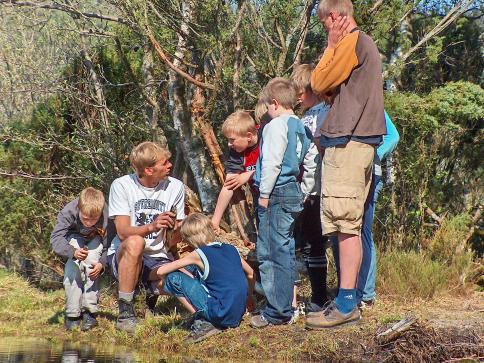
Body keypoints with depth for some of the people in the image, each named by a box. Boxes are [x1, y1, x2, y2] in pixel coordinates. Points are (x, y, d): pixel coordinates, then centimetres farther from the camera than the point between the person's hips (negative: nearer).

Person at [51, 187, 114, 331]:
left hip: (95, 238, 0)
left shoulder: (107, 217, -34)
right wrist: (73, 252, -54)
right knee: (72, 267, -26)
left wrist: (102, 264, -43)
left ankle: (89, 311, -20)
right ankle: (72, 313, -17)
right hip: (74, 237, 0)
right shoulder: (68, 212, -35)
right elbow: (56, 238, -35)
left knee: (92, 264, -29)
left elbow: (108, 247, -25)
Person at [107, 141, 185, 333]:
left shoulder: (175, 187, -1)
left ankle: (153, 289, 6)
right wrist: (152, 227, -36)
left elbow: (171, 244, 0)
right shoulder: (122, 185, -7)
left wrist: (174, 228, -24)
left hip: (159, 260, 2)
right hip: (124, 257, -1)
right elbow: (123, 232, -17)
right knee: (135, 242, -38)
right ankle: (125, 312, -25)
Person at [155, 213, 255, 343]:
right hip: (238, 315, 7)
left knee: (174, 278, -5)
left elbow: (160, 272, -6)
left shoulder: (198, 255, -7)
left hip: (221, 315, -7)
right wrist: (249, 298, 40)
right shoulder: (231, 249, 10)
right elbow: (250, 274, 25)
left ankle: (203, 322, -6)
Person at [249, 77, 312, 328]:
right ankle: (285, 308, 19)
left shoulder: (277, 125, -11)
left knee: (270, 253, -6)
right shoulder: (300, 127, 15)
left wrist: (265, 194, -11)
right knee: (286, 252, 13)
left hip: (276, 194, -9)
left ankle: (276, 312, -5)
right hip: (294, 192, 9)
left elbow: (272, 162, -16)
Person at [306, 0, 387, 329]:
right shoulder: (366, 43, 21)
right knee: (351, 225, 11)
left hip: (347, 141, -10)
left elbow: (319, 84, -7)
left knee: (345, 224, -12)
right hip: (362, 140, 10)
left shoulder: (351, 42, -10)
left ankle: (346, 304, -12)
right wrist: (335, 46, 13)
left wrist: (331, 45, -1)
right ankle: (349, 298, 15)